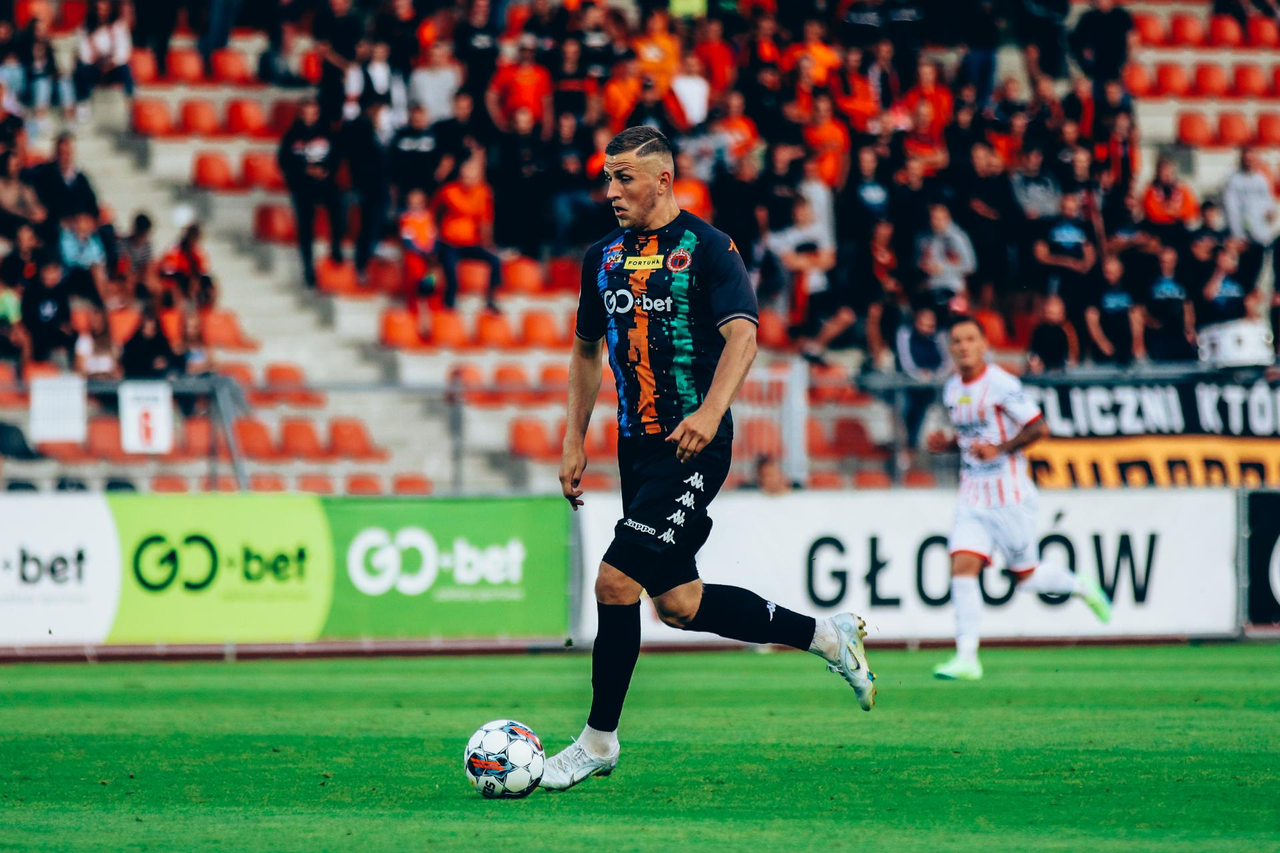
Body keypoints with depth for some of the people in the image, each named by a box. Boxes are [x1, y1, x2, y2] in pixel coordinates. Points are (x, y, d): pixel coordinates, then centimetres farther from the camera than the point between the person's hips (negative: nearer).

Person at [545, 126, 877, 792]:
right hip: (636, 445, 8)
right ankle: (827, 636, 24)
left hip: (693, 445, -8)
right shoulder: (604, 256, 13)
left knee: (615, 581, -15)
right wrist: (574, 443, 17)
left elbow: (741, 333, -18)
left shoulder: (706, 248, -7)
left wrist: (710, 411, -32)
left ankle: (598, 742, -3)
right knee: (676, 602, 7)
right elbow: (587, 350, 23)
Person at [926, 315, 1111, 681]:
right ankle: (967, 658, -9)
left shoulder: (1001, 384, -12)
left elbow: (1038, 428, -12)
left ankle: (1081, 586, 33)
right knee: (962, 567, -10)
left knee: (1026, 578, 3)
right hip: (972, 497, 6)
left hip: (1009, 496, -6)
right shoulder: (952, 389, 9)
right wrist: (945, 444, 3)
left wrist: (999, 449, -22)